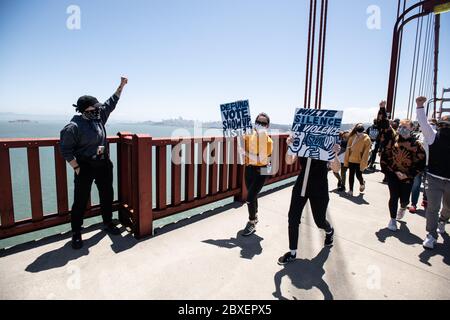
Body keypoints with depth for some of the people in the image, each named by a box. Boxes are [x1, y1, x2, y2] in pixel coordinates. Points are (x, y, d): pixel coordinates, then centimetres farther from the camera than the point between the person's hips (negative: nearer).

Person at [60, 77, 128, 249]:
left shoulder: (99, 117, 3)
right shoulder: (74, 127, -14)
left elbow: (111, 103, 14)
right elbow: (66, 150, -11)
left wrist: (121, 85, 15)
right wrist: (77, 168, -13)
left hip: (104, 165, 6)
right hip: (85, 167, -6)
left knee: (107, 195, 15)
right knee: (81, 200, 3)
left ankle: (108, 223, 33)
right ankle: (76, 233, 18)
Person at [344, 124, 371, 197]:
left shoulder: (366, 139, -10)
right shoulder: (352, 137, -3)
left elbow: (366, 153, -11)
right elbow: (348, 149, 1)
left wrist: (363, 164, -13)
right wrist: (346, 161, 1)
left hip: (360, 161, -2)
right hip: (351, 160, 3)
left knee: (358, 175, 2)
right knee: (351, 175, 8)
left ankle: (362, 184, 36)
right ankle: (350, 190, 20)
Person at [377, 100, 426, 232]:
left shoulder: (416, 144, -5)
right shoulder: (393, 137, -2)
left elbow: (421, 163, -5)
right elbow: (384, 124, -3)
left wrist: (408, 175, -12)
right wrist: (382, 109, -11)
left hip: (407, 177, 0)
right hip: (392, 173, 0)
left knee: (404, 199, 7)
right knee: (394, 197, 1)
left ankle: (403, 208, 45)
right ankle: (393, 220, 18)